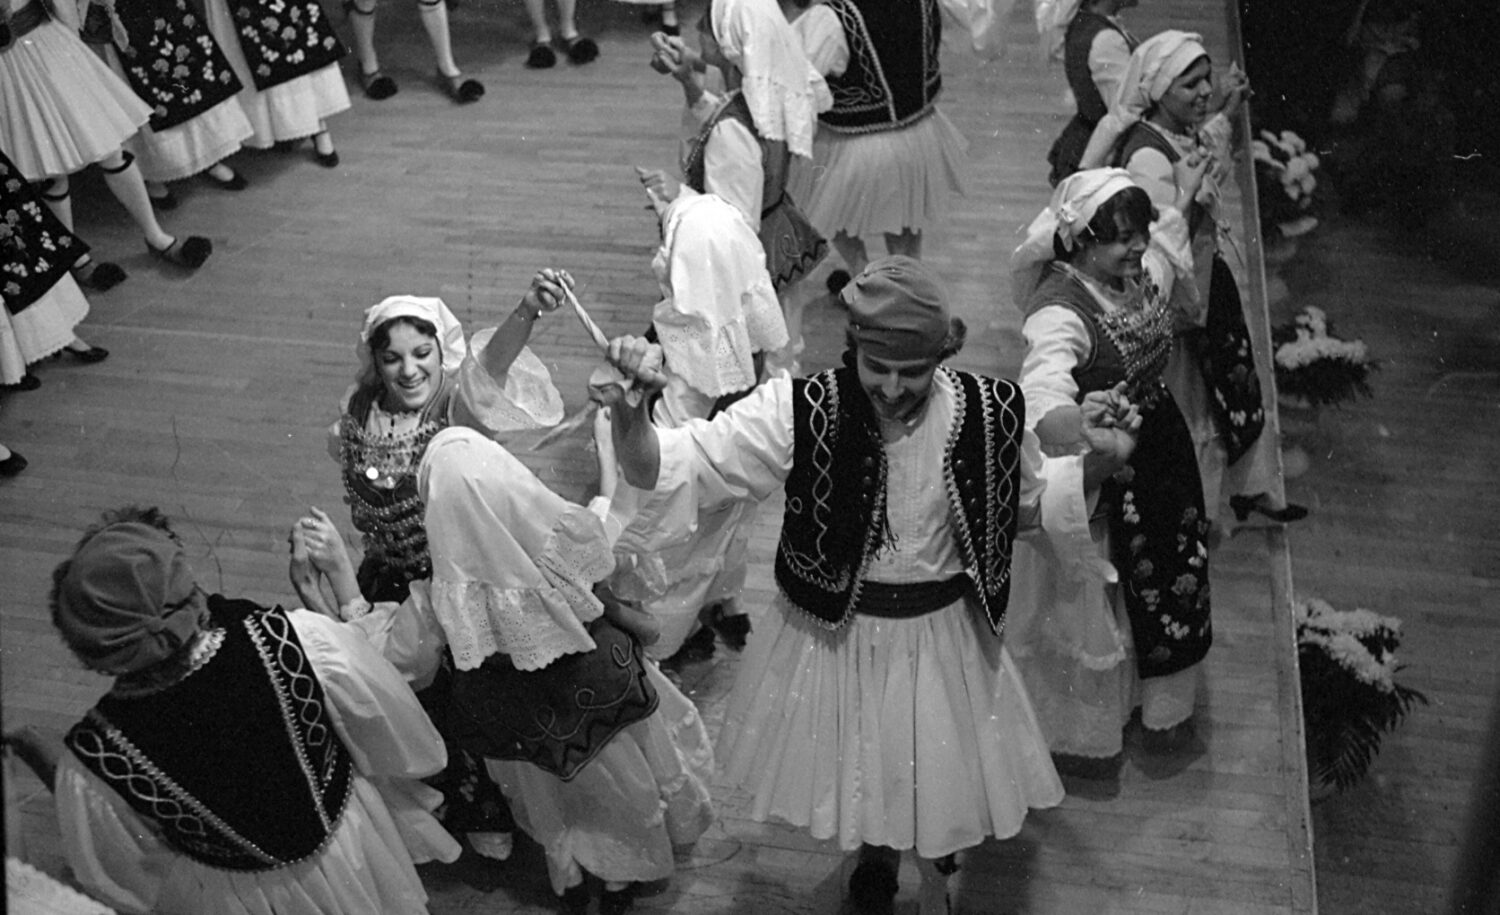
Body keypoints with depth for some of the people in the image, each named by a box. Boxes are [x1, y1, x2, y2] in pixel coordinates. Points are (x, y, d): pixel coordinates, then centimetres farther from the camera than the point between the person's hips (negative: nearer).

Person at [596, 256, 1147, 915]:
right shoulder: (799, 412, -22)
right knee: (855, 785, 23)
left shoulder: (993, 414, -15)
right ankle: (876, 853, 59)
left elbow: (1029, 507, 5)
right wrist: (629, 415, -44)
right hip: (831, 639, 0)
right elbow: (666, 468, -24)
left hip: (944, 645, 1)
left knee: (943, 797, 17)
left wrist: (1098, 462, -11)